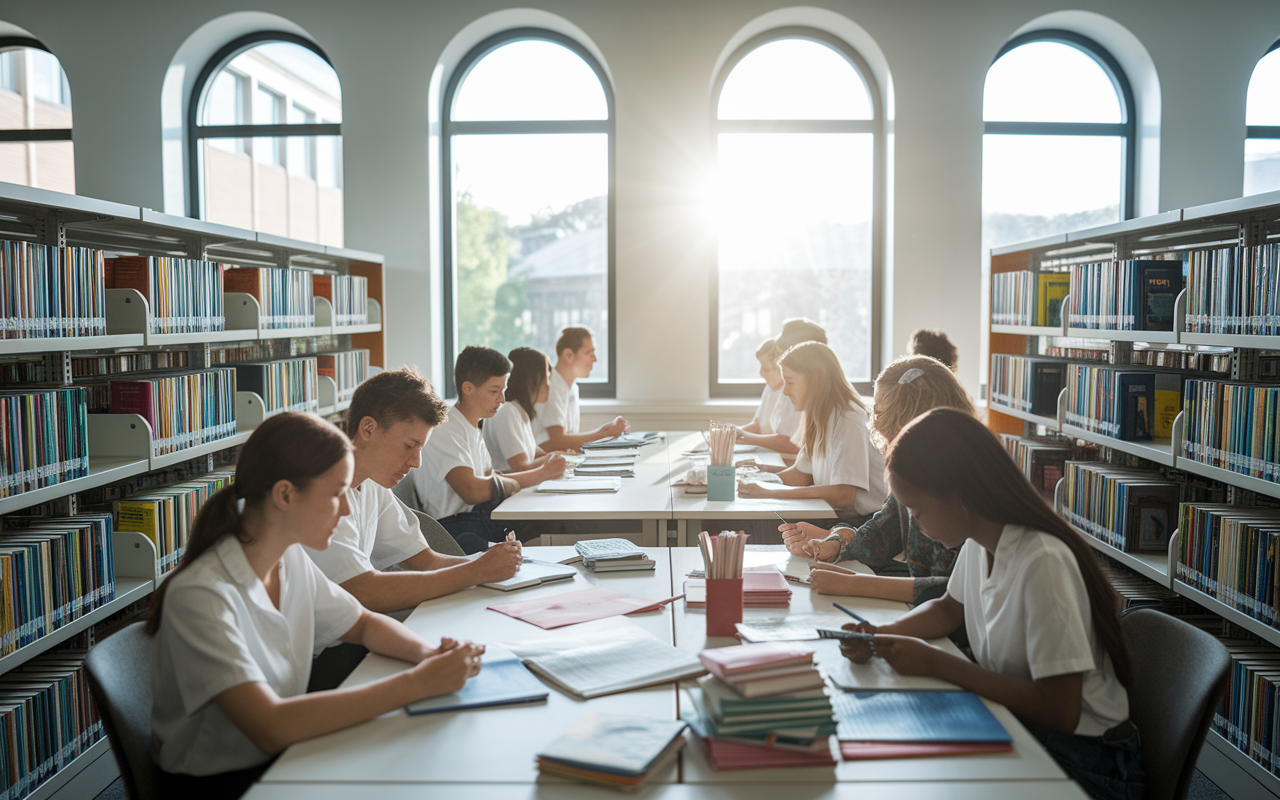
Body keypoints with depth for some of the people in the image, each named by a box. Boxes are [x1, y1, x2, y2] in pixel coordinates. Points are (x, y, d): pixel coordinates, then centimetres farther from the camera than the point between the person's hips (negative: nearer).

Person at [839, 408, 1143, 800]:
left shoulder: (1043, 562, -27)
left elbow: (1059, 712, -28)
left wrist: (935, 663, -23)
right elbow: (949, 609, 18)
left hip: (1080, 760, -7)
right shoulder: (978, 542, -2)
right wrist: (879, 635, -2)